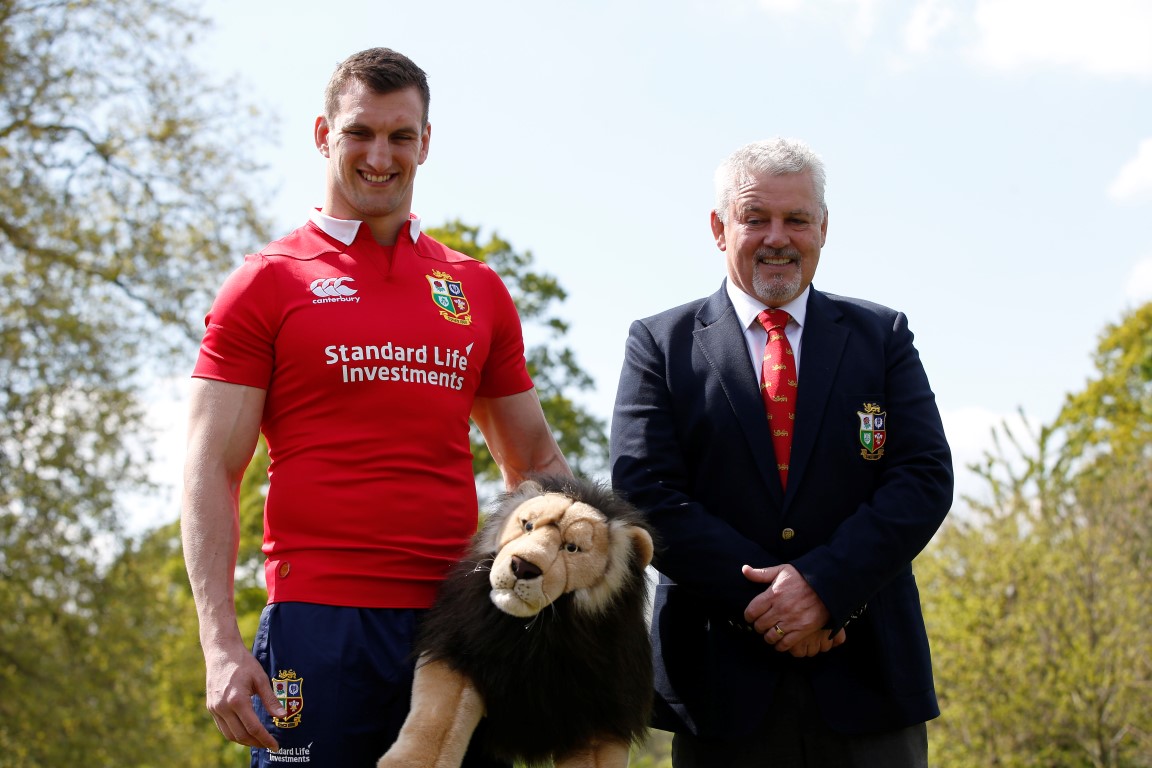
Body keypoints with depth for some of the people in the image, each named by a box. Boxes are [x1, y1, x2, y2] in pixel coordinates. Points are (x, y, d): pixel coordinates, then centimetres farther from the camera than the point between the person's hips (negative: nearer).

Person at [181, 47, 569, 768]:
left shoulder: (478, 290, 14)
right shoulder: (267, 283, 4)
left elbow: (536, 463, 21)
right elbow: (211, 474, -1)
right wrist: (221, 645, -11)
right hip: (319, 622, -3)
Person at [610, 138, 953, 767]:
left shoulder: (883, 337, 9)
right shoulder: (659, 344, 5)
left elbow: (926, 477, 0)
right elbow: (646, 495, -4)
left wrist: (823, 584, -14)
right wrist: (764, 598, -13)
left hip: (868, 677, 1)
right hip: (723, 680, -1)